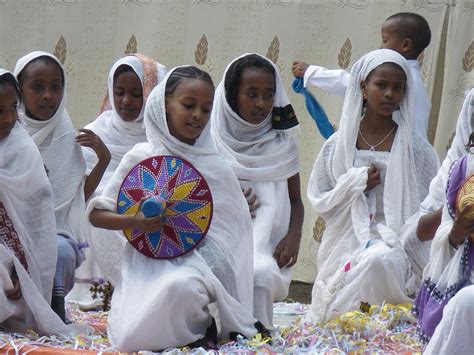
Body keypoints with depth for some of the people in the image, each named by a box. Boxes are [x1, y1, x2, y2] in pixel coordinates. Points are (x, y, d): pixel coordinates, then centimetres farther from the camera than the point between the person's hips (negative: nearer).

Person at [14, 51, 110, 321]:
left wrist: (104, 159, -1)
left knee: (62, 251, -32)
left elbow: (79, 197, 9)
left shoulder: (68, 139, 4)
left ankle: (55, 306, -6)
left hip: (56, 230, 1)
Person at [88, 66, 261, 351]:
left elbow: (235, 228, 16)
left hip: (197, 259, 0)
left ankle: (201, 327, -3)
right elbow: (96, 214, 2)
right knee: (131, 338, -25)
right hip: (150, 260, 0)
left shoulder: (215, 165, 6)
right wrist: (134, 222, -15)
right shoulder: (141, 158, 1)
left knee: (181, 285, -38)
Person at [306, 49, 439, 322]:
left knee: (379, 260, -35)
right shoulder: (339, 145, 7)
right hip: (346, 244, 1)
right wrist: (355, 184, -7)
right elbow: (319, 202, 9)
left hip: (396, 243, -1)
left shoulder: (417, 150, 4)